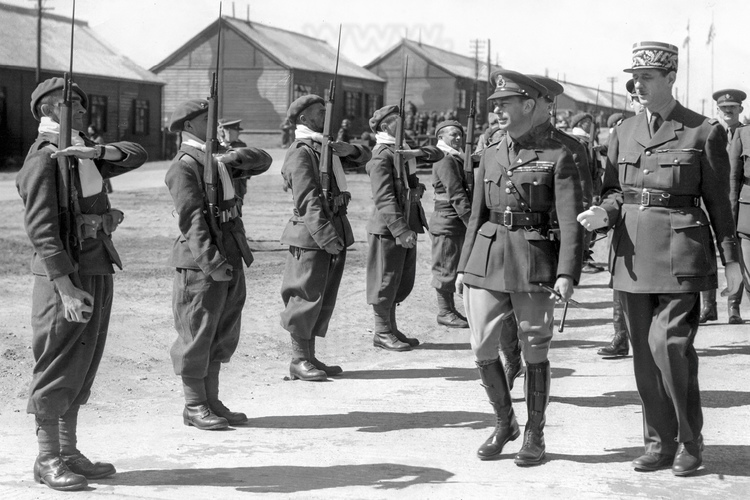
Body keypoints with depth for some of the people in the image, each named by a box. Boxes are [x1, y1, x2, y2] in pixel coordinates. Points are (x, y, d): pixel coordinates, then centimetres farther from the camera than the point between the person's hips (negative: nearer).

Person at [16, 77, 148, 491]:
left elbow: (136, 155, 5)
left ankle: (68, 452, 22)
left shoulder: (84, 153, 16)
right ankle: (47, 461, 6)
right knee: (57, 367, -2)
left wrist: (92, 151, -13)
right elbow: (41, 228, -17)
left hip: (98, 269, 9)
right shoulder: (43, 158, -11)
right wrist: (67, 288, -23)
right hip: (66, 272, -9)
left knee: (81, 367, 13)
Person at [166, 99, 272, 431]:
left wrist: (236, 157, -1)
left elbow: (263, 161, 19)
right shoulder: (184, 166, -11)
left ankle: (211, 401, 23)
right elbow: (192, 219, -20)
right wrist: (211, 262, -28)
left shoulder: (216, 159, 17)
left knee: (222, 336, 13)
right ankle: (194, 407, 9)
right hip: (201, 265, -9)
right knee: (197, 336, 0)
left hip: (231, 260, 9)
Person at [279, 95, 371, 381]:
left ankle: (309, 356, 19)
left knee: (325, 298, 11)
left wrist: (351, 149, 3)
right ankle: (299, 360, 4)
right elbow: (308, 202, -19)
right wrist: (326, 238, -25)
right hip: (312, 238, -9)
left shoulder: (326, 147, 17)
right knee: (307, 296, -4)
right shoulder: (301, 153, -11)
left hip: (335, 230, 9)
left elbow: (364, 156, 27)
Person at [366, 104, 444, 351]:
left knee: (403, 281, 15)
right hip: (388, 228, -9)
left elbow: (437, 154, 12)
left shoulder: (402, 150, 13)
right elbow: (384, 198, -21)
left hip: (407, 225, 9)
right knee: (386, 280, 1)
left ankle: (391, 328, 26)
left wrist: (416, 152, -8)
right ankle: (382, 332, 11)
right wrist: (400, 230, -26)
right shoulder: (381, 156, -14)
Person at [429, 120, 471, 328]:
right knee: (446, 268, -2)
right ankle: (445, 312, 5)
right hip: (447, 220, -10)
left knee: (451, 267, 14)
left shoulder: (455, 159, 17)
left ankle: (449, 310, 21)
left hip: (457, 223, 10)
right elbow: (456, 196, -21)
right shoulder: (445, 160, -15)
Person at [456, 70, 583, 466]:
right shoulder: (491, 156, 12)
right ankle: (504, 423, 21)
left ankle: (534, 435, 18)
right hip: (488, 259, 4)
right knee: (482, 348, 0)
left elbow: (570, 221, -9)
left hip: (534, 263, -4)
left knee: (534, 352, 5)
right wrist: (464, 265, 15)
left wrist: (567, 273, -18)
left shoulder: (558, 156, -4)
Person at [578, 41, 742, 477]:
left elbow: (719, 201, 1)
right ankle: (660, 442, 20)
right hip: (633, 252, 5)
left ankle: (690, 441, 5)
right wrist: (604, 212, -10)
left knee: (669, 345, -12)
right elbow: (613, 189, 13)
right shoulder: (624, 132, 10)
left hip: (681, 250, -5)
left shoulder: (704, 132, -3)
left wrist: (731, 260, 1)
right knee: (645, 353, 8)